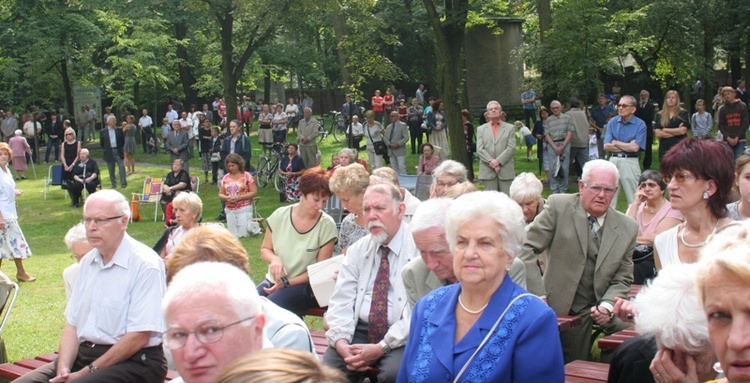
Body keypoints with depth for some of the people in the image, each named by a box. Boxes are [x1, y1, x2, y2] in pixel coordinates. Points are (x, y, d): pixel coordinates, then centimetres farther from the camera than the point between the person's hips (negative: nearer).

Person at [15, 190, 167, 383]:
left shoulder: (146, 265, -13)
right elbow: (72, 323, 11)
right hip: (83, 354, 7)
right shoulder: (87, 262, 13)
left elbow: (139, 336, -18)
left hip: (134, 361, -7)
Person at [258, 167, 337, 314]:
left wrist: (286, 283, -13)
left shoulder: (327, 225, -8)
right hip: (273, 280, 3)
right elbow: (265, 250, 13)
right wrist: (274, 259, -12)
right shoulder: (280, 215, 0)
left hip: (303, 285, -3)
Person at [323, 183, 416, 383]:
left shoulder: (417, 248, -7)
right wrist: (341, 342, -12)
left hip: (400, 336, -4)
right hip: (359, 331, 4)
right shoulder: (357, 250, 11)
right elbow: (341, 302, 6)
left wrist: (382, 348, -19)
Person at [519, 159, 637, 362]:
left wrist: (607, 306, -9)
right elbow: (526, 249, -9)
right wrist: (539, 296, -15)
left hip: (598, 313, 3)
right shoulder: (558, 206, -7)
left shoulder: (628, 227, 4)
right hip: (558, 308, -3)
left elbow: (623, 279, 10)